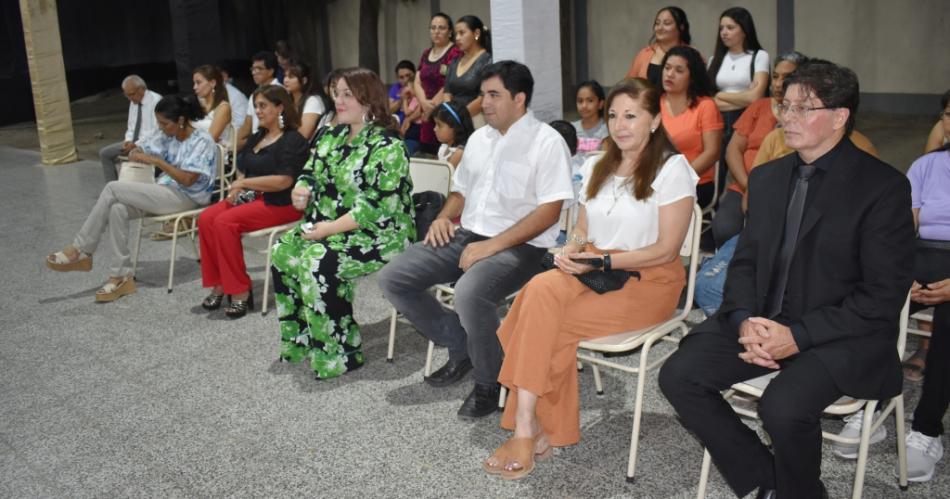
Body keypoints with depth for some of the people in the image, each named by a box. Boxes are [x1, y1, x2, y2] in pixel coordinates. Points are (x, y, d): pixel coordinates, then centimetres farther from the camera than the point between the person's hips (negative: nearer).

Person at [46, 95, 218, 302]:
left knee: (113, 188, -18)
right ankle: (121, 277, -17)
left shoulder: (203, 142, -12)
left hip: (185, 198, -7)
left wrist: (156, 161, -21)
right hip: (165, 193, 7)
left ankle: (81, 251, -7)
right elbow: (136, 152, 15)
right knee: (118, 209, -22)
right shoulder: (168, 136, 10)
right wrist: (136, 154, -9)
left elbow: (187, 180, -20)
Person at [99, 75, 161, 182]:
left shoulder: (156, 100, -15)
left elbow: (157, 130, -20)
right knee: (104, 153, 2)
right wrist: (128, 141, -3)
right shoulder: (133, 102, 10)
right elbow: (131, 127, 19)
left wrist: (137, 144, -22)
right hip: (134, 142, 9)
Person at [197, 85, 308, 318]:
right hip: (251, 197, 8)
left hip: (280, 203, -8)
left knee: (225, 222, -28)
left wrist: (244, 183, -14)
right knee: (206, 219, -16)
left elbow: (284, 180, -18)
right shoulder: (256, 138, 20)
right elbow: (242, 170, 23)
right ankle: (218, 285, -11)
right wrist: (237, 188, 0)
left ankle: (240, 292, -20)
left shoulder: (293, 140, -7)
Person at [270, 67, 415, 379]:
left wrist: (329, 229, -22)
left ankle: (339, 354, -15)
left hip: (378, 236, -8)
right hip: (329, 230, 9)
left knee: (316, 261, -28)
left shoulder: (386, 147, -16)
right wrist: (301, 191, -5)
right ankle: (300, 340, 4)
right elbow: (310, 173, 20)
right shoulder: (330, 136, 11)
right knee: (283, 251, -9)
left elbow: (377, 208, -23)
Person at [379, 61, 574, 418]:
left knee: (469, 293, -37)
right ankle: (460, 346, 11)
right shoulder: (478, 138, 15)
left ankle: (489, 384, -10)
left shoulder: (547, 142, -8)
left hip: (519, 246, -7)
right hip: (466, 237, 8)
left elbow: (550, 211, -16)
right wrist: (444, 217, 4)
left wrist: (492, 245, -21)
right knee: (393, 279, -6)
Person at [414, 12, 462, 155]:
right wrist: (424, 103, -8)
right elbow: (417, 83, 11)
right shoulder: (426, 54, 17)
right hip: (427, 116, 7)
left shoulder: (455, 53, -6)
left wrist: (433, 107, -7)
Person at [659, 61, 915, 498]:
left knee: (784, 407, -32)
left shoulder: (883, 186, -9)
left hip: (841, 336, -6)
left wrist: (798, 336, -20)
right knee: (679, 376, -13)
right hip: (762, 322, 6)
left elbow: (884, 295, -12)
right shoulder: (767, 178, 11)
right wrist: (744, 320, -8)